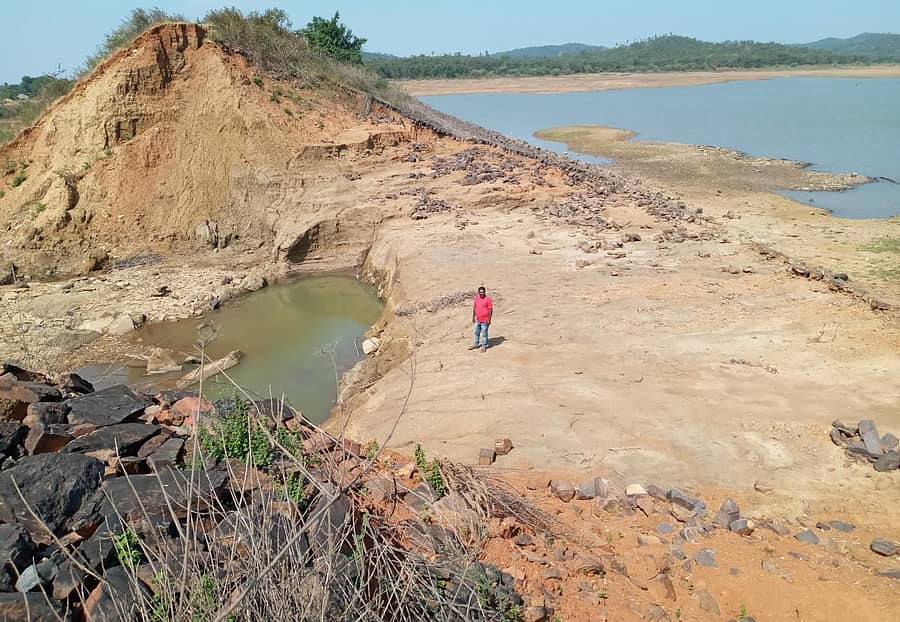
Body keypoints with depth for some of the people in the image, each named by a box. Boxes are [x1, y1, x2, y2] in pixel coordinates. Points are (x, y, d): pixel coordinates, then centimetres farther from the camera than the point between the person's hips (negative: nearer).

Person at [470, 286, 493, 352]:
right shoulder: (476, 298, 4)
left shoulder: (488, 299, -14)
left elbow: (490, 309, -13)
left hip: (485, 320, -6)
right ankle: (476, 344, 33)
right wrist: (473, 317, 13)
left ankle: (484, 346, 15)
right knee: (476, 333, 18)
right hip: (477, 320, 6)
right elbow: (474, 308, 13)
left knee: (484, 334, 3)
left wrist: (489, 319, -15)